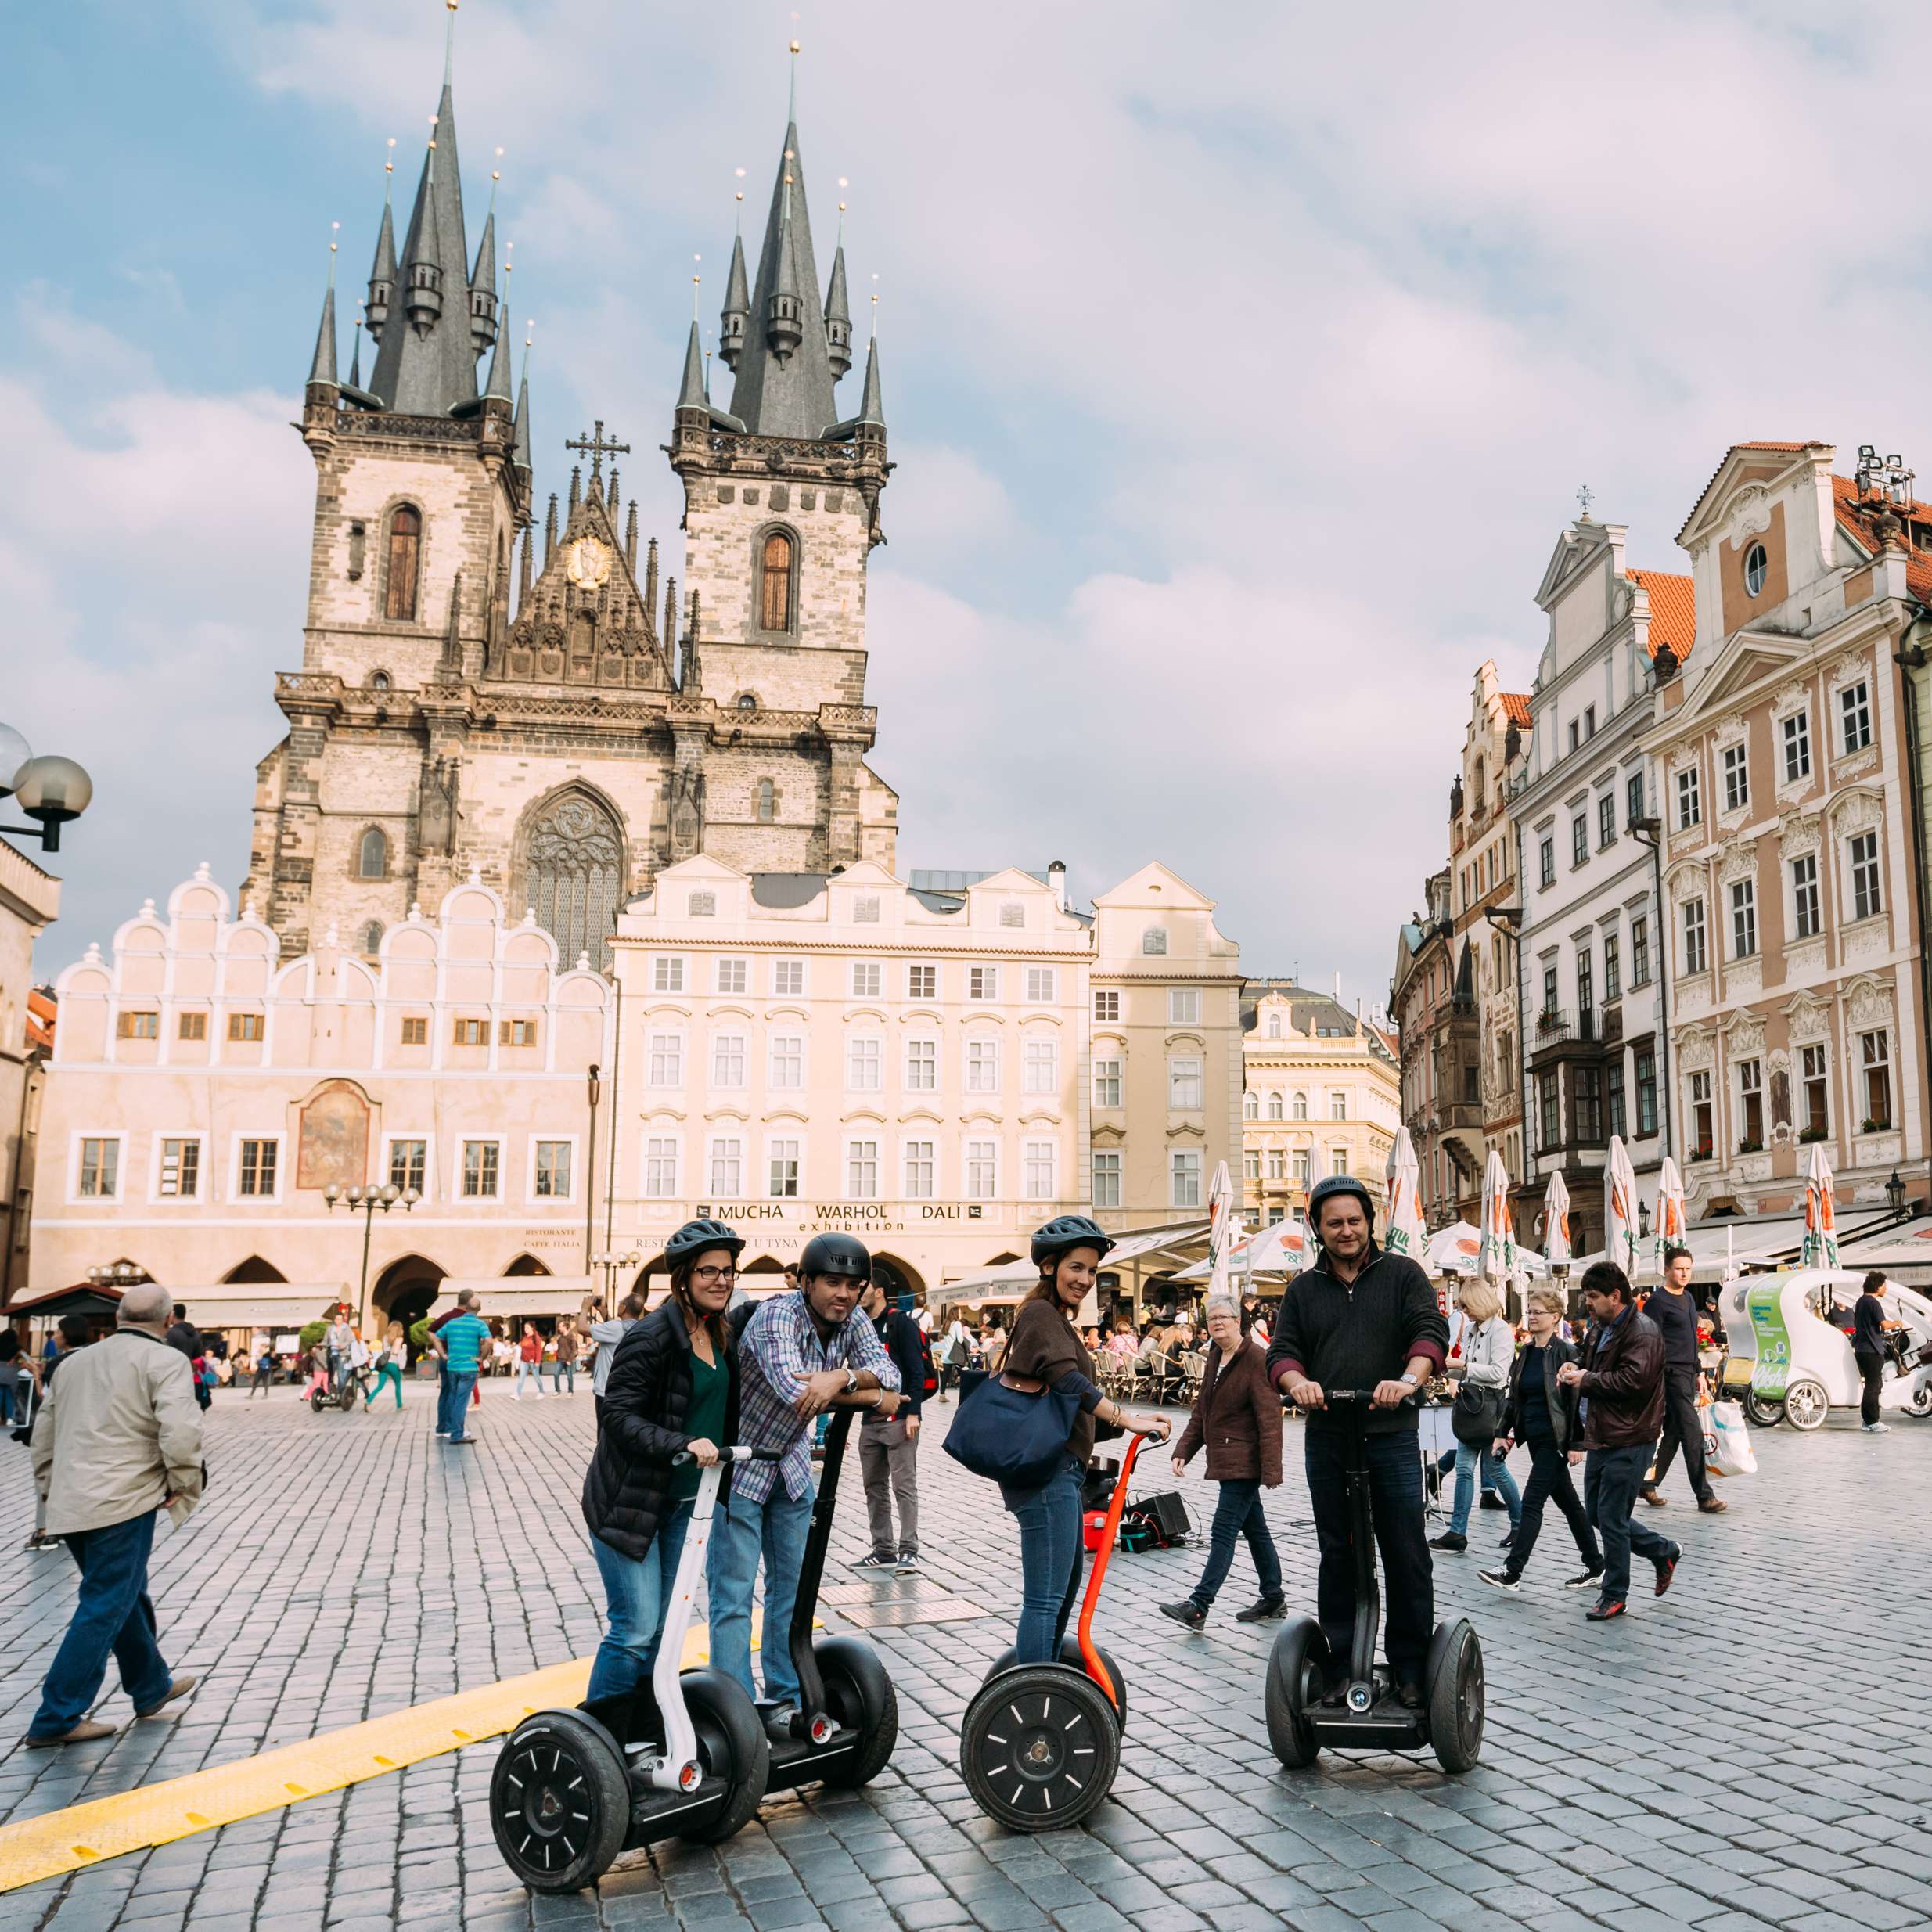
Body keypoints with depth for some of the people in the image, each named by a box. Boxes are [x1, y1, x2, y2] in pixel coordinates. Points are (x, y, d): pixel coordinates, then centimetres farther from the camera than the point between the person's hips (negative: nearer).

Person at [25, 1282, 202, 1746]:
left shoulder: (74, 1363, 18)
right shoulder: (165, 1361, -7)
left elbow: (45, 1433, 23)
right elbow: (180, 1430, -20)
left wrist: (50, 1489, 30)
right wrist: (185, 1484, -8)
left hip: (71, 1504, 8)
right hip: (124, 1503, -8)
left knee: (126, 1596, 21)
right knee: (105, 1608, 0)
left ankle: (151, 1687, 34)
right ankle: (57, 1718, 1)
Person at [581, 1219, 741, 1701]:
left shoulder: (720, 1336, 6)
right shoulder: (650, 1337, -19)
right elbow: (620, 1417, -24)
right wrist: (685, 1443, -35)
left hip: (685, 1500, 8)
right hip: (630, 1500, -8)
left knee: (661, 1628, 14)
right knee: (636, 1628, -6)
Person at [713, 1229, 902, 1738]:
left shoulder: (852, 1322, -7)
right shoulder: (776, 1316, -26)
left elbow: (888, 1374, -19)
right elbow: (793, 1388, -40)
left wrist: (841, 1376, -40)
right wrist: (874, 1397, -29)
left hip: (791, 1466, 7)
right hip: (737, 1465, -7)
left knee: (792, 1586, 12)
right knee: (733, 1595, -4)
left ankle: (785, 1700, 23)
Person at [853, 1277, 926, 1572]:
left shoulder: (901, 1322, -5)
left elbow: (916, 1370, -9)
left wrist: (913, 1413, -16)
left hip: (899, 1420, -7)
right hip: (870, 1420, 8)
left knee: (904, 1486, -6)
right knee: (874, 1487, 10)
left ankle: (909, 1551, -2)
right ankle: (883, 1551, 17)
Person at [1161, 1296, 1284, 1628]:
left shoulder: (1256, 1360, -14)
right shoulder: (1215, 1358, 13)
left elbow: (1270, 1417, -19)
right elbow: (1201, 1411, 19)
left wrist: (1271, 1469, -22)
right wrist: (1184, 1450, 10)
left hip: (1244, 1462, -9)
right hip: (1227, 1461, 9)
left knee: (1223, 1532, -10)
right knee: (1255, 1529, 16)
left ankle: (1198, 1606, -11)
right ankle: (1273, 1599, 25)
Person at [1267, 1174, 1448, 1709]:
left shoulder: (1402, 1274, 5)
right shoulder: (1302, 1290, 13)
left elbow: (1431, 1330, -7)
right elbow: (1282, 1350, 6)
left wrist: (1409, 1379, -26)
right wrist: (1296, 1381, -17)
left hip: (1392, 1435, -2)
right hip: (1326, 1439, 2)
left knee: (1406, 1557, 1)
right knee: (1336, 1555, 8)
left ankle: (1410, 1669, 12)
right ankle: (1340, 1669, 16)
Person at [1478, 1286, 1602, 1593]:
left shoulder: (1565, 1353, -12)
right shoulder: (1526, 1352, 10)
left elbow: (1575, 1400, -14)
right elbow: (1515, 1397, 15)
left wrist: (1575, 1444, -16)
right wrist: (1504, 1433, 10)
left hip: (1554, 1439, -8)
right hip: (1535, 1438, 8)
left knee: (1532, 1503, -8)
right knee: (1567, 1502, 14)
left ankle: (1512, 1570, -6)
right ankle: (1594, 1564, 24)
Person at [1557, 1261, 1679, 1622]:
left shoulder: (1642, 1332, -17)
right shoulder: (1600, 1326, 13)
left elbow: (1633, 1380, -27)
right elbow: (1590, 1356, 28)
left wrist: (1586, 1381, -18)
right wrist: (1575, 1366, 5)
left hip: (1629, 1440, -10)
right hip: (1600, 1436, 10)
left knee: (1611, 1517, -3)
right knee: (1596, 1513, 15)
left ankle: (1615, 1595, 11)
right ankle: (1663, 1552, 31)